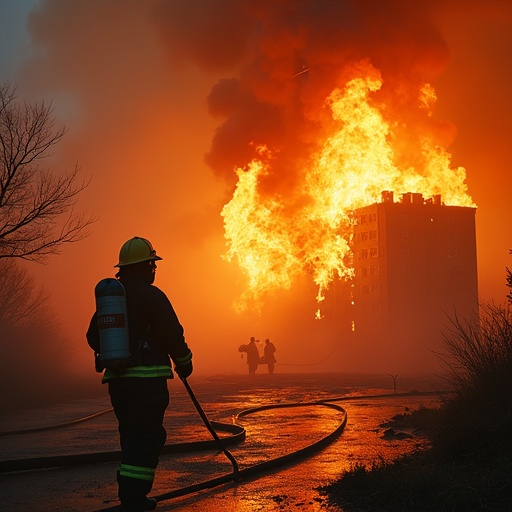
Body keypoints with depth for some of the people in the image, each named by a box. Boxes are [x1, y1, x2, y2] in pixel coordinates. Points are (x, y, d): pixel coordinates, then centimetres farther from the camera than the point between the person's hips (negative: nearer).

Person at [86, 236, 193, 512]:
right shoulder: (151, 295, -9)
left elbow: (93, 337, 18)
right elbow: (172, 333, -11)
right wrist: (184, 362, 5)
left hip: (117, 378, 8)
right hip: (147, 378, -7)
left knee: (133, 437, 16)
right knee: (145, 439, -6)